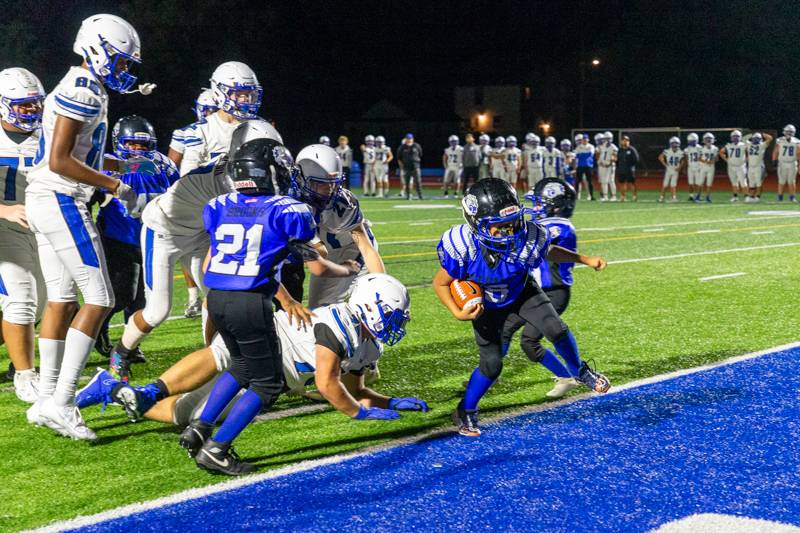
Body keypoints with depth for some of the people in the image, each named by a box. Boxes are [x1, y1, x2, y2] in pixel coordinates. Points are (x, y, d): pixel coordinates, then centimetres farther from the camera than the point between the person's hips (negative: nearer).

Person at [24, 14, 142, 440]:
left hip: (43, 201, 10)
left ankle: (47, 400, 18)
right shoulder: (84, 92, -15)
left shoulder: (75, 89, 17)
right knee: (98, 298, -7)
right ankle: (60, 403, -8)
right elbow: (59, 161, -21)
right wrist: (115, 187, -15)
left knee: (61, 299, 12)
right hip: (61, 202, -10)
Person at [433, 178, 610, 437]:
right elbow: (440, 283, -21)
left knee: (557, 331, -15)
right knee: (492, 364, -4)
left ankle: (580, 372, 18)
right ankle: (465, 412, 22)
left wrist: (586, 259, -10)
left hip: (521, 293, 1)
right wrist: (458, 313, -34)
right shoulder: (463, 247, -38)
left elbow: (550, 252, -8)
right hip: (486, 305, -1)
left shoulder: (526, 238, -34)